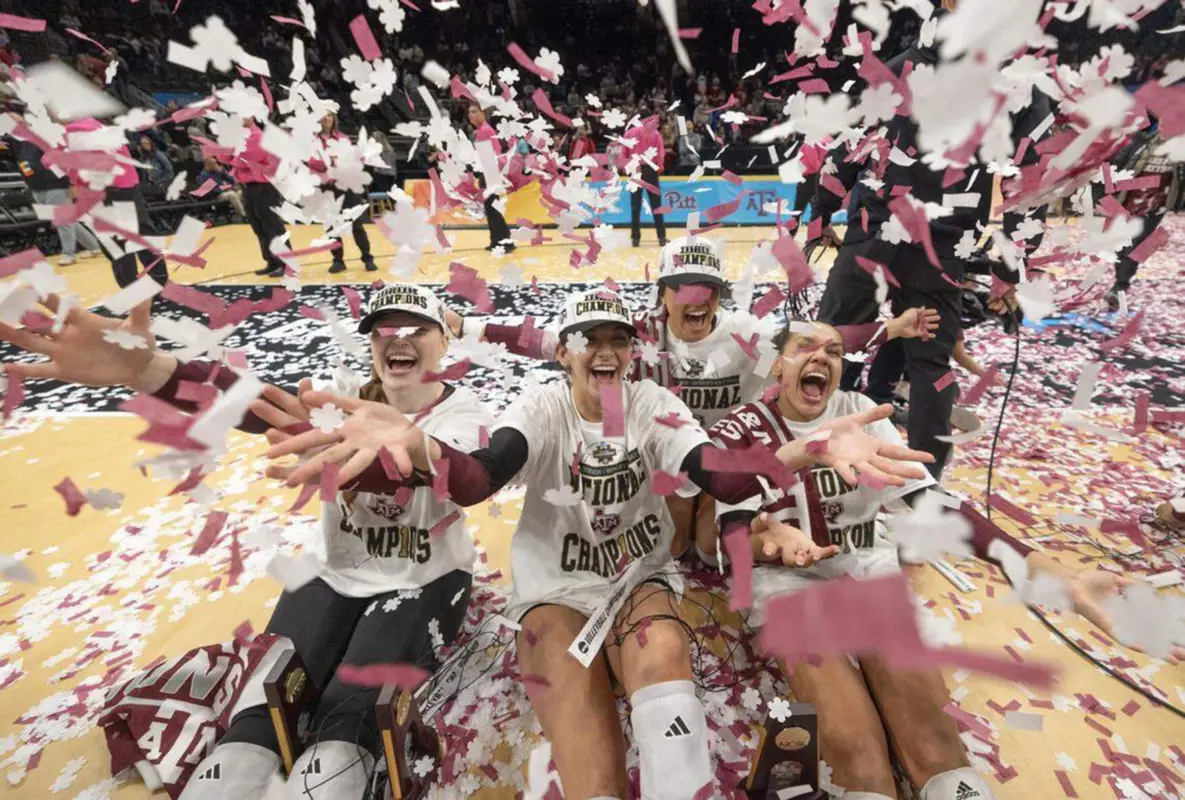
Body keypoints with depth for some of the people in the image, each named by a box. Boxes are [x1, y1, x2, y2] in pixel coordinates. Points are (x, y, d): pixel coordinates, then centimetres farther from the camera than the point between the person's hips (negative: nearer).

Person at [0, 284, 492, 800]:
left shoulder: (465, 412, -13)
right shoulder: (344, 395, -5)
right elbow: (257, 402, -24)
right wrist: (147, 368, -43)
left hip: (425, 583, -2)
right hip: (335, 576, 3)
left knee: (347, 716, -18)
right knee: (263, 709, -12)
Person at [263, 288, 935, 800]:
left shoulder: (654, 404, -5)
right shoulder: (543, 409, -9)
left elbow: (726, 479, -19)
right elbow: (476, 480, -28)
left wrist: (811, 447, -39)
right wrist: (412, 441, -50)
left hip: (641, 578, 2)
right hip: (557, 588, -1)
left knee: (663, 651, -30)